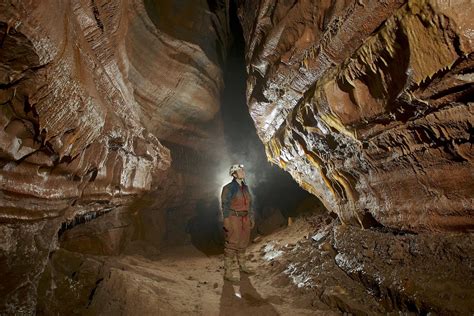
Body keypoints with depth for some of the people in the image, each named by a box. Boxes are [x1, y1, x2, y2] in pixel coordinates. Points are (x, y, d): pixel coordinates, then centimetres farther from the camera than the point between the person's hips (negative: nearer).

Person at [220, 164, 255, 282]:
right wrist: (226, 222, -16)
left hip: (245, 219, 7)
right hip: (234, 219, -7)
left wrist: (251, 218, 14)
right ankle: (228, 272, 8)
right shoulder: (229, 188, -11)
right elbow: (225, 206, -12)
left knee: (243, 243, 19)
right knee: (231, 245, -2)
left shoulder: (245, 187, 10)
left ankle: (242, 265, 37)